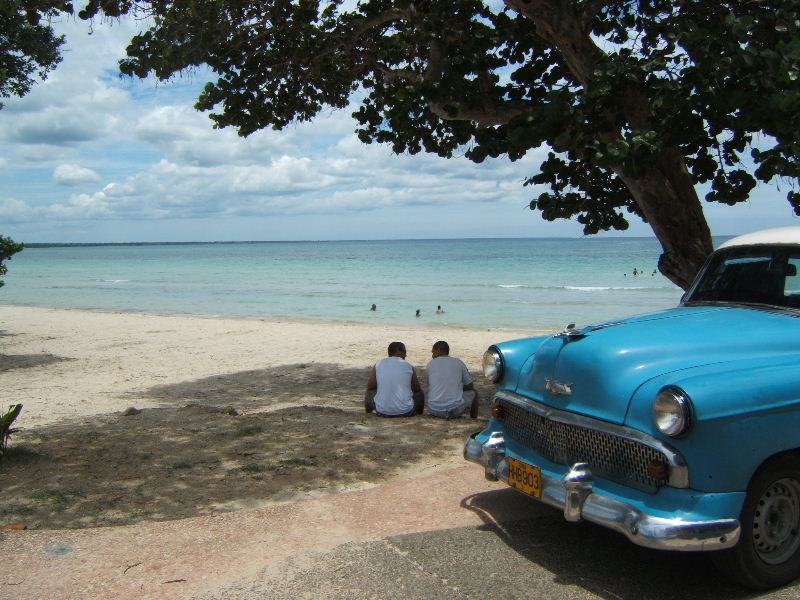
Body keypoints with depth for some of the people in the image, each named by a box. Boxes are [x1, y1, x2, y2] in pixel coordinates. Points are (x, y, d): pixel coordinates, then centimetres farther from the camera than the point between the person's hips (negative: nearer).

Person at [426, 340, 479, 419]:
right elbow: (470, 386, 13)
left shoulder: (431, 364, 5)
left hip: (434, 410, 2)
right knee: (474, 392, 27)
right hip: (455, 410, -2)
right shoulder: (459, 362, 4)